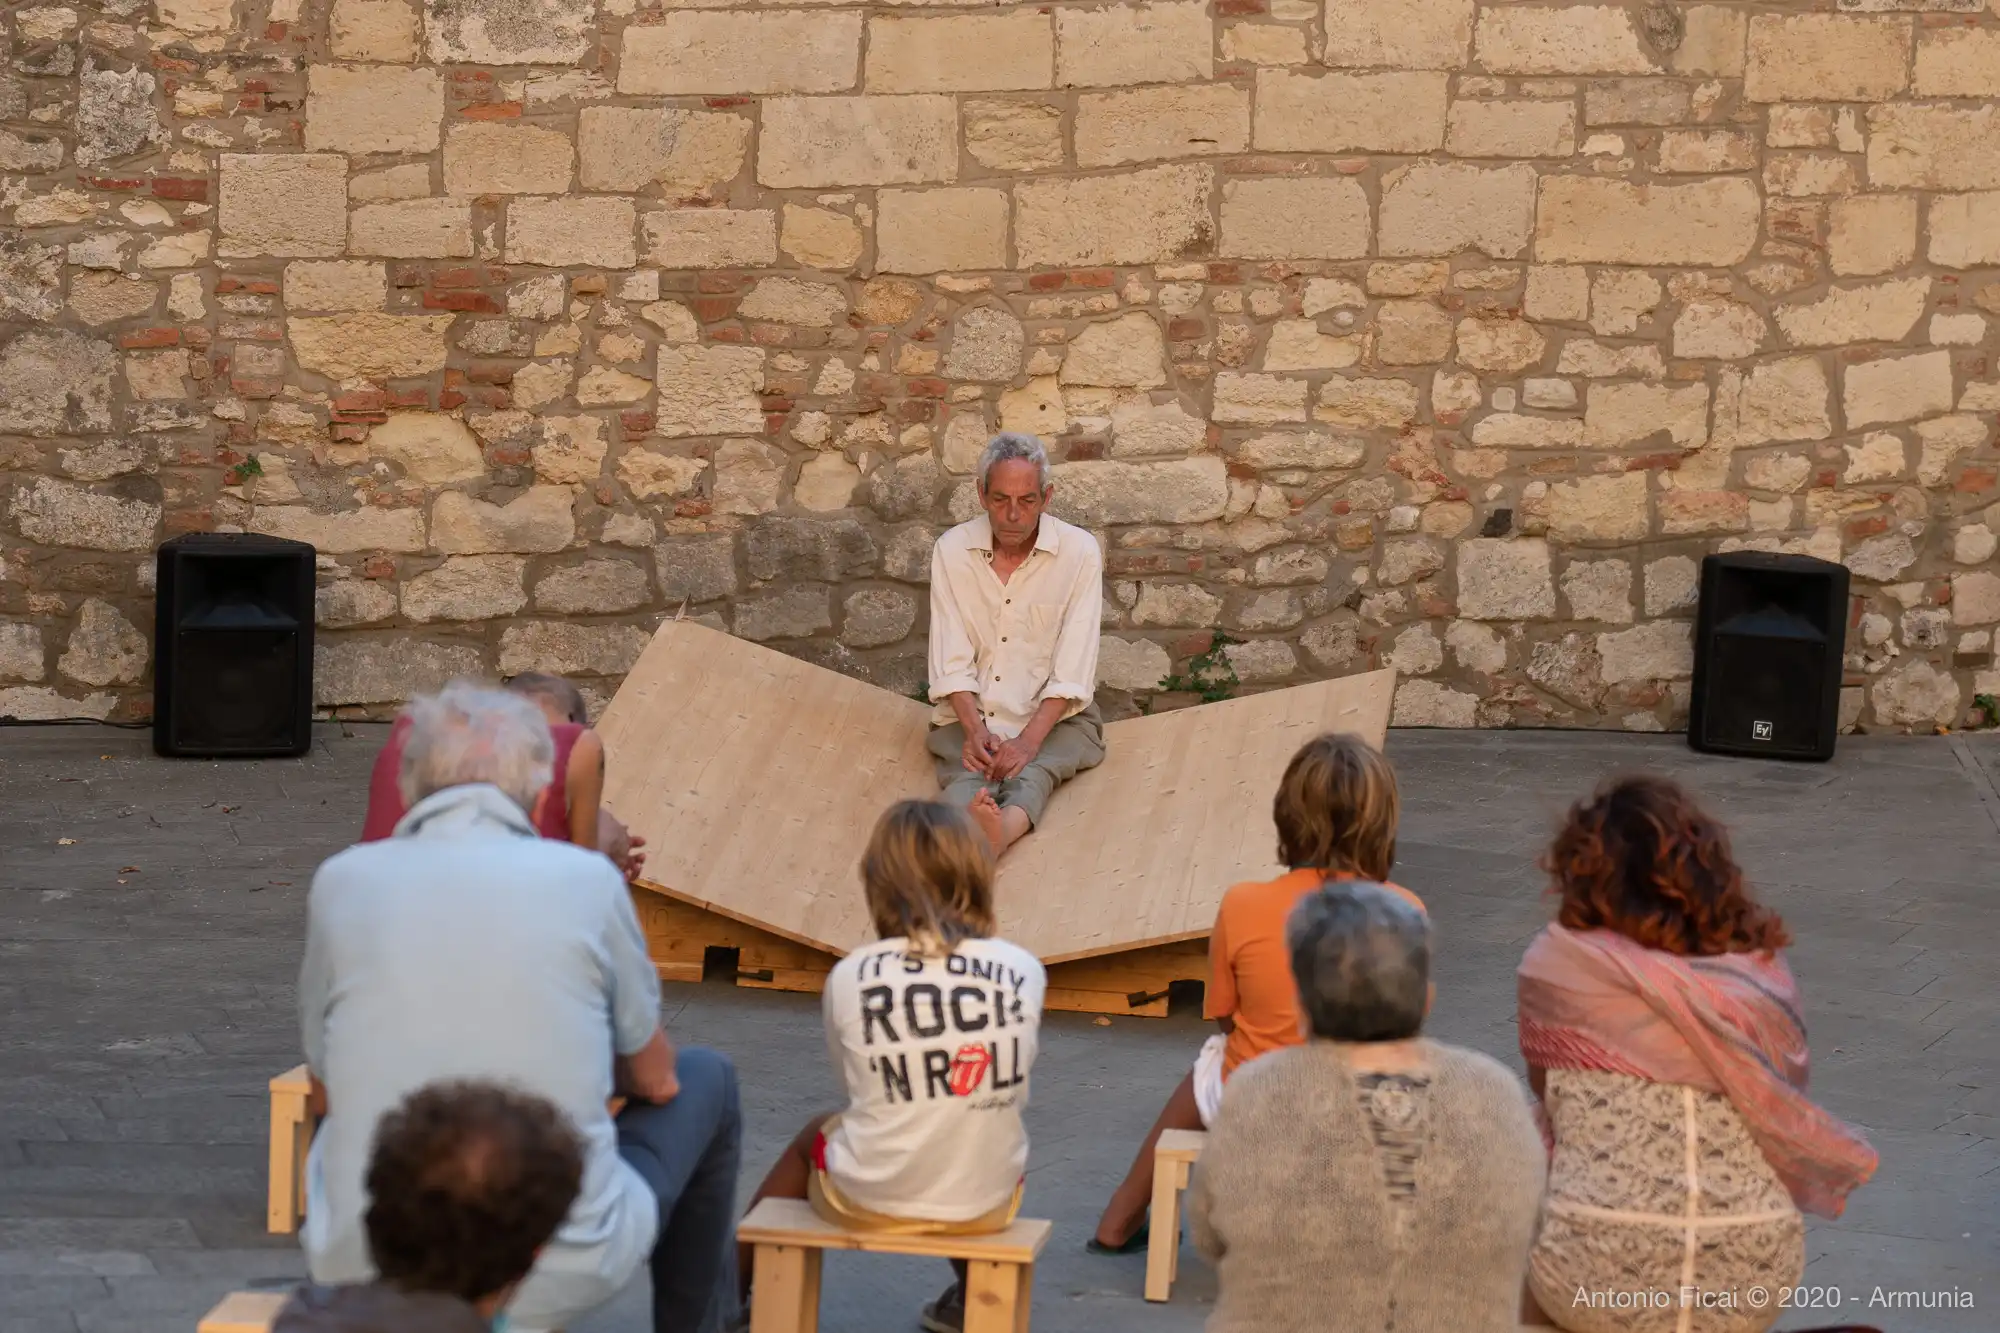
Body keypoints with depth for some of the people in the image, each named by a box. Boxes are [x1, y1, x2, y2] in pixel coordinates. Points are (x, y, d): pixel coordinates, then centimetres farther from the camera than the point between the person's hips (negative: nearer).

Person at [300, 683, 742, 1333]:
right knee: (706, 1081, 26)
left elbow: (326, 1088, 12)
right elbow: (655, 1079, 9)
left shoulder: (341, 880, 0)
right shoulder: (588, 878, -4)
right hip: (559, 1277, -2)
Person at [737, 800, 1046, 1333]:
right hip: (986, 1203, 1)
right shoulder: (1023, 970, -5)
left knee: (814, 1135, 34)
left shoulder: (850, 976, -8)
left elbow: (854, 1079, 3)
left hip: (869, 1200, -1)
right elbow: (1012, 1089, 5)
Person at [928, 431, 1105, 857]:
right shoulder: (951, 550, 0)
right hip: (969, 715, 1)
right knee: (967, 775, -32)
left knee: (1032, 773, -34)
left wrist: (1029, 739, -24)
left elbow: (1071, 671, -11)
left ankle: (1002, 828, -67)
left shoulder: (1080, 551, -6)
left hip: (1056, 715, -1)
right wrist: (975, 730, -21)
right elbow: (951, 662, -4)